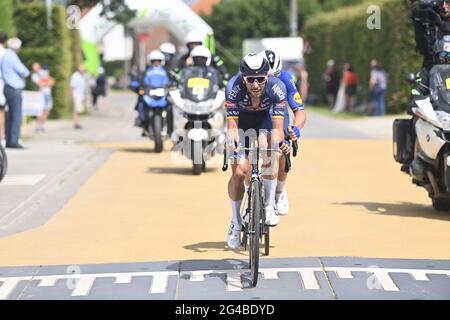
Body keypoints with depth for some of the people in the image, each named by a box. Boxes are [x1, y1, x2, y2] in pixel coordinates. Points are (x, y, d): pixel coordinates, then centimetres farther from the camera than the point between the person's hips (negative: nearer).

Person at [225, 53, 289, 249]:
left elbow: (277, 126, -37)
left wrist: (279, 143, -57)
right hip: (241, 118, 0)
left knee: (269, 155, -30)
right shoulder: (234, 87, -35)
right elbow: (232, 125, -35)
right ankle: (235, 223, 5)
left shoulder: (277, 87, -34)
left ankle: (269, 207, -13)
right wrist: (231, 143, -55)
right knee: (239, 171, -13)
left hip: (265, 117, 0)